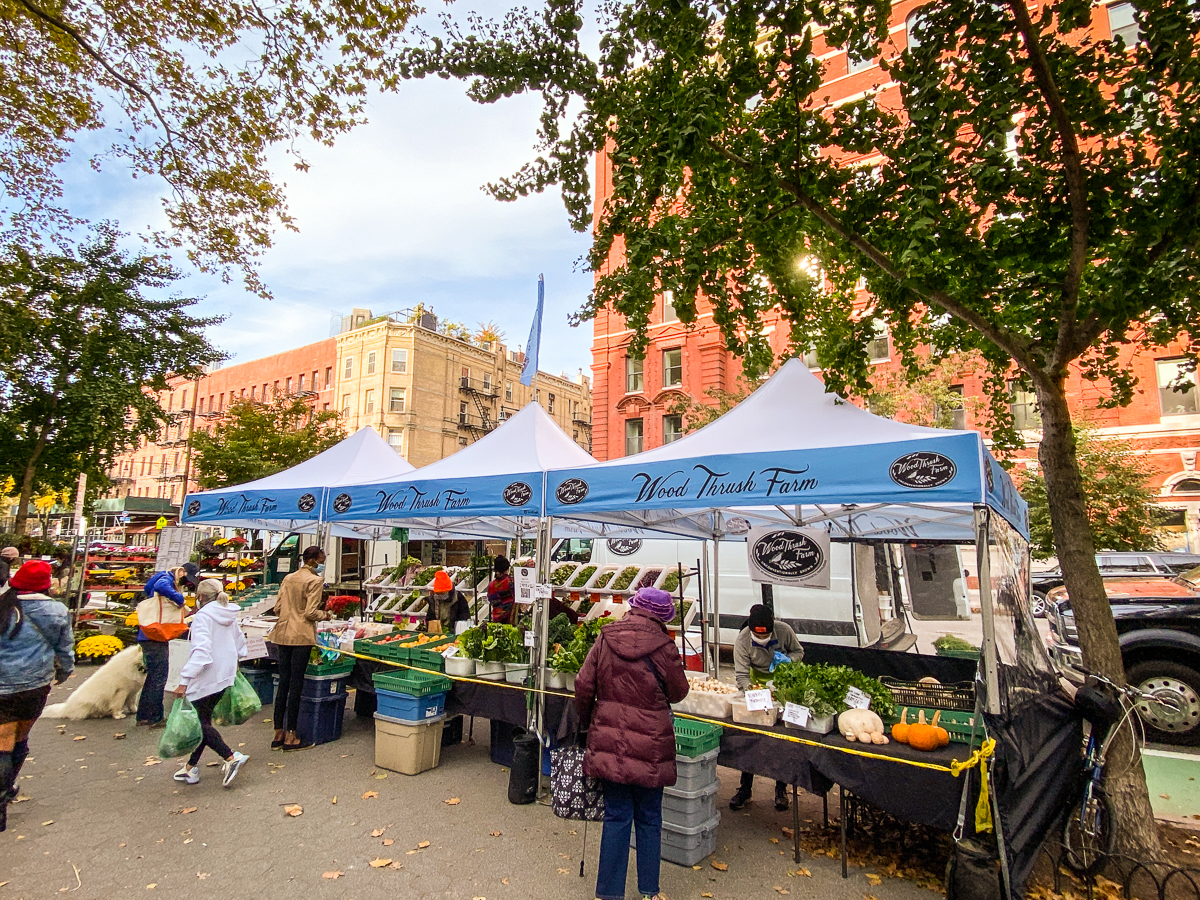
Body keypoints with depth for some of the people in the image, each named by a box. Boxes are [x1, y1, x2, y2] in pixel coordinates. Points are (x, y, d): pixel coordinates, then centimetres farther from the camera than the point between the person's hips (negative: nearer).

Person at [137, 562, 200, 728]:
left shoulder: (171, 582, 19)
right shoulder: (166, 578, -13)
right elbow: (160, 586, -36)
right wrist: (180, 599, -28)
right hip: (154, 638, -10)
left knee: (154, 677, 18)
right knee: (159, 677, -4)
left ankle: (143, 716, 27)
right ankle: (154, 719, 3)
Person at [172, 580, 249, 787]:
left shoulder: (202, 617, -15)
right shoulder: (229, 616, 9)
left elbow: (201, 651, -25)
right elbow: (239, 643, 20)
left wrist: (184, 680, -25)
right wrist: (233, 664, 34)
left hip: (206, 679, -8)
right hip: (225, 676, 8)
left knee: (201, 723, -1)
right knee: (203, 721, 17)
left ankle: (231, 757, -13)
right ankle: (191, 767, 23)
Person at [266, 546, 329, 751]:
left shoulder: (289, 578, 12)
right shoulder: (315, 580, -10)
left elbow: (277, 607, 12)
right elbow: (311, 612, -16)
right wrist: (325, 615, 3)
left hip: (283, 633, 7)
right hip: (301, 636, -7)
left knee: (283, 682, 12)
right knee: (296, 684, 0)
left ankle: (278, 733, 19)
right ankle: (290, 736, 7)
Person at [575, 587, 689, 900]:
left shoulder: (605, 639, -5)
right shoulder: (662, 647, -13)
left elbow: (583, 687, -1)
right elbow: (678, 693, 0)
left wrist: (586, 720, 15)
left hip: (609, 743, 2)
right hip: (650, 747, -2)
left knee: (617, 816, 14)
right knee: (649, 818, 16)